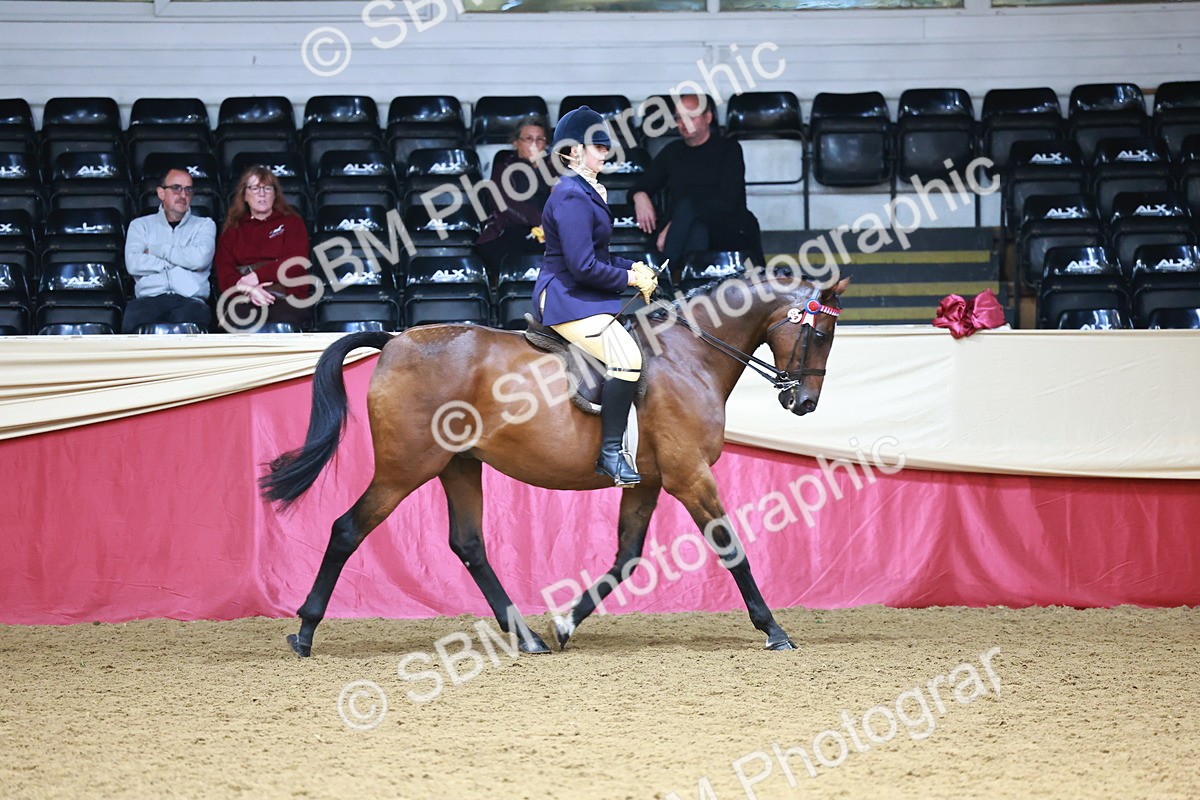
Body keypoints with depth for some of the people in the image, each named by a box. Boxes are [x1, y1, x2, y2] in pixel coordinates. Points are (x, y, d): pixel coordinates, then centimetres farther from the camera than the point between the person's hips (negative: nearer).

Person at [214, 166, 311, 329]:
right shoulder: (233, 230, 24)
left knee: (284, 322, -38)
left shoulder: (291, 223, 20)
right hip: (244, 300, 1)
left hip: (286, 299, -1)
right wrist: (248, 289, -14)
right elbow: (224, 274, 8)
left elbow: (296, 264, 3)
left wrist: (257, 276, -11)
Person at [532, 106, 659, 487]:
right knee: (627, 357, -27)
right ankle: (610, 452, -21)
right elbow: (583, 266, -22)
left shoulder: (586, 192, 16)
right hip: (566, 299, -11)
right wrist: (630, 278, -11)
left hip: (583, 296, 11)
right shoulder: (572, 197, -17)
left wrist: (633, 267, 8)